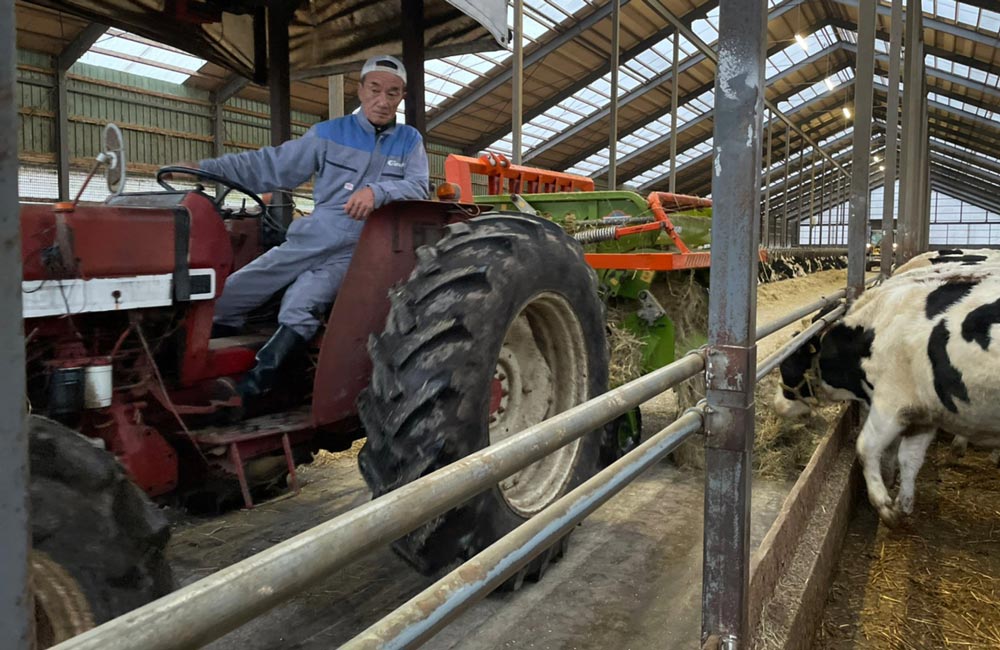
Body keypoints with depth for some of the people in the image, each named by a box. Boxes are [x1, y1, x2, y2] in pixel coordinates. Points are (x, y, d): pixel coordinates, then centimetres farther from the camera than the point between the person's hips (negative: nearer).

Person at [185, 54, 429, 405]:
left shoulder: (410, 142, 8)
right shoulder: (330, 133, 9)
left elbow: (418, 187, -8)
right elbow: (273, 165, 7)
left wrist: (378, 191, -30)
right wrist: (206, 168, -1)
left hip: (355, 253, -3)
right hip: (306, 242, 3)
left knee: (298, 310, -29)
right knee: (228, 296, -4)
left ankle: (249, 390, -25)